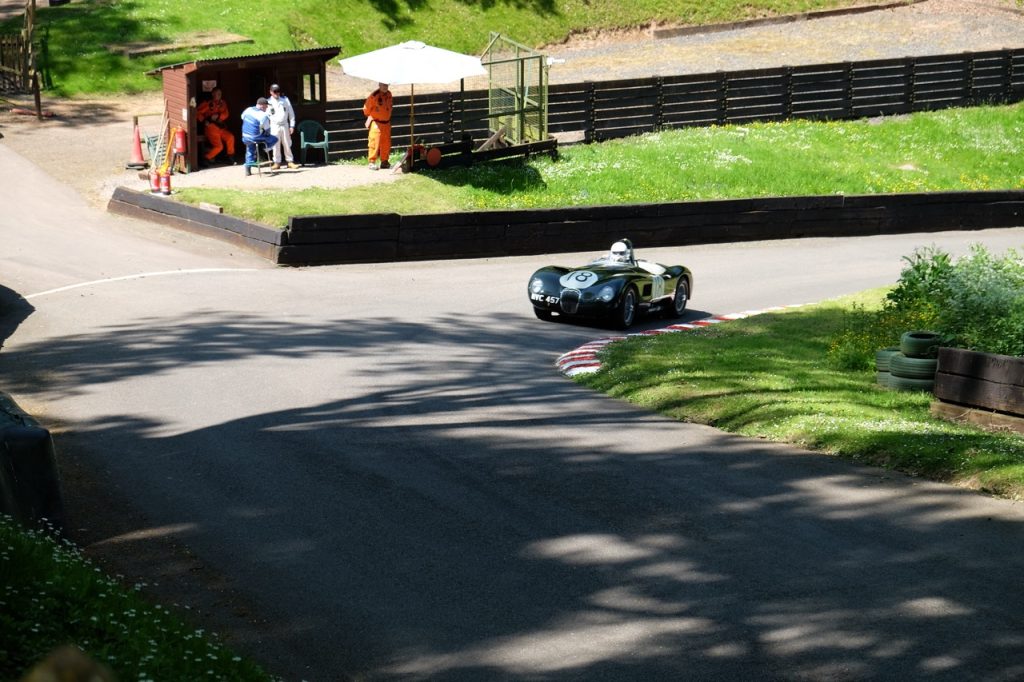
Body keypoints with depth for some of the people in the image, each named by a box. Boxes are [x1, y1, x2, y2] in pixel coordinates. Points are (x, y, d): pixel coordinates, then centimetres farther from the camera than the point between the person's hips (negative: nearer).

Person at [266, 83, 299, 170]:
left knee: (287, 144, 3)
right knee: (276, 145, -1)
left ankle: (290, 161, 10)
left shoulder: (285, 100, 5)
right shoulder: (268, 102, 1)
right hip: (274, 126, -1)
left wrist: (292, 125, 2)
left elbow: (291, 113, 7)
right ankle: (277, 162, 5)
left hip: (284, 125, 1)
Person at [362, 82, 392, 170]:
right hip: (376, 123, -7)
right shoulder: (374, 96, -17)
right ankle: (372, 162, -4)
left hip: (386, 123, 7)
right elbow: (366, 108, -8)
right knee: (374, 143, -8)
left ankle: (384, 162, 21)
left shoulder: (388, 94, 5)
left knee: (386, 143, 10)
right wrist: (370, 117, 6)